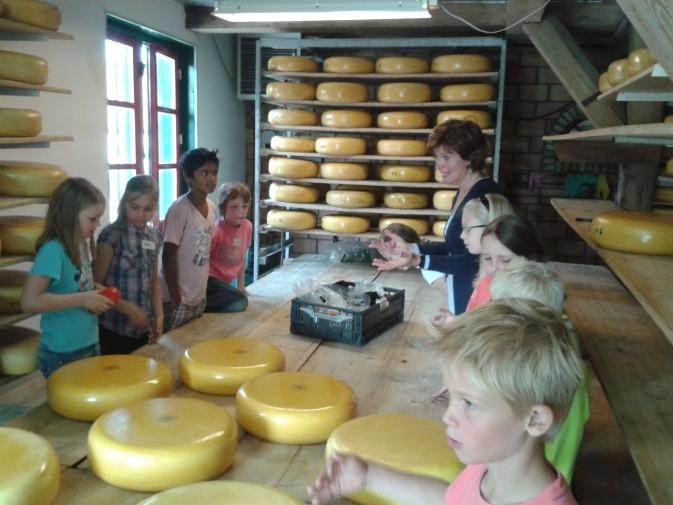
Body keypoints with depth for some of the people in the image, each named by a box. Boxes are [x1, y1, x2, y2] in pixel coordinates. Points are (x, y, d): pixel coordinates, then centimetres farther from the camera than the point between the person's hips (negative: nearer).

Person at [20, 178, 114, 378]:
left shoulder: (81, 245, 3)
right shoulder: (53, 250, -20)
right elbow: (29, 301, -28)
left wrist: (96, 295, -1)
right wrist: (83, 299, -25)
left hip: (89, 346, 8)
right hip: (63, 355, -8)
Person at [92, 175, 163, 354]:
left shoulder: (154, 237, 4)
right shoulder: (112, 235, -13)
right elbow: (96, 285, -11)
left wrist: (159, 314, 3)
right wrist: (128, 309, -18)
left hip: (143, 329, 5)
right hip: (114, 330, -5)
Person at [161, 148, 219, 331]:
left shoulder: (211, 208, 4)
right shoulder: (180, 209, -18)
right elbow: (168, 256, -16)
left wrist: (203, 291, 14)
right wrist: (175, 298, -16)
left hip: (199, 297, 7)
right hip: (179, 298, -7)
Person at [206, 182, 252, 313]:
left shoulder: (247, 226, -1)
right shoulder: (217, 230, -21)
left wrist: (241, 285, 14)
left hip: (225, 281, 8)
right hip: (210, 279, -8)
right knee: (240, 303, -24)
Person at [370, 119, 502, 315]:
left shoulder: (485, 194, -19)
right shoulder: (463, 193, 10)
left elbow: (474, 258, -22)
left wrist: (418, 261, -29)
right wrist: (410, 248, 5)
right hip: (459, 294, 9)